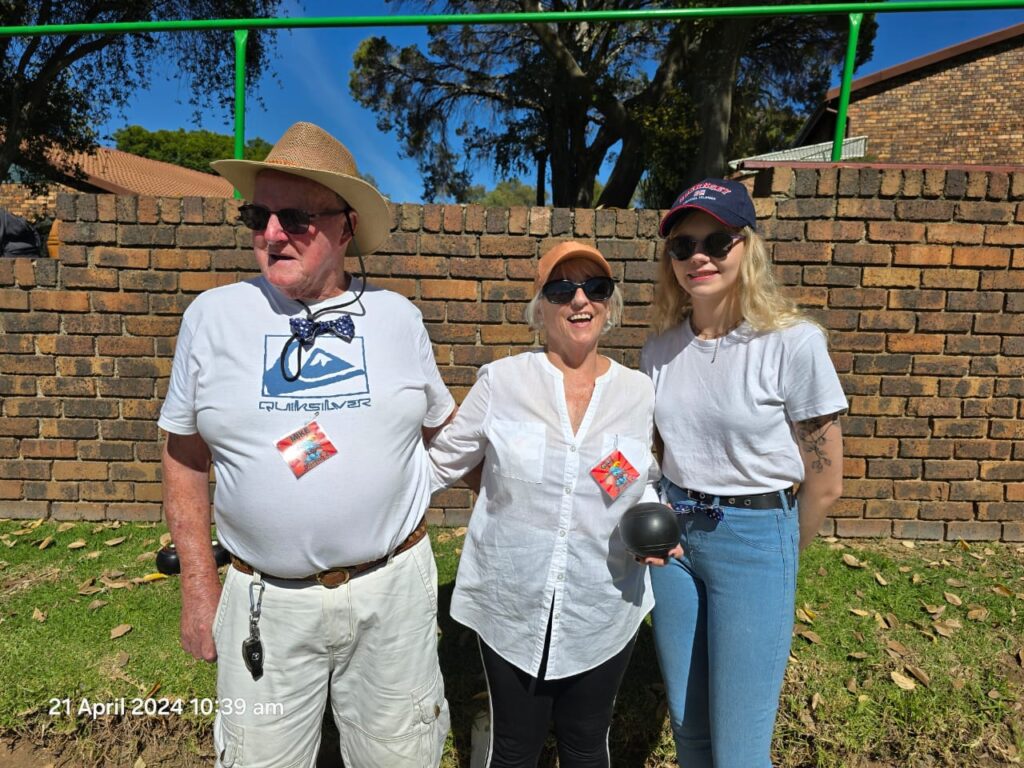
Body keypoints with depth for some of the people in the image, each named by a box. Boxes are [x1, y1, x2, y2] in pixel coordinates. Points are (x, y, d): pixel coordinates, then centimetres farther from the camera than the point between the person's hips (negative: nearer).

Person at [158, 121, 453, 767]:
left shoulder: (398, 317, -2)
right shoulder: (214, 315, -4)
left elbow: (443, 426, 11)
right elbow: (185, 458, 3)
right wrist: (199, 586, 3)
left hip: (394, 586, 1)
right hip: (265, 600, 0)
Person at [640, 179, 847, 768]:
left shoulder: (793, 343, -15)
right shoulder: (661, 347, 0)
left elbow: (825, 482, -7)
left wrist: (777, 554, 5)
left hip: (755, 537, -4)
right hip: (674, 532, 5)